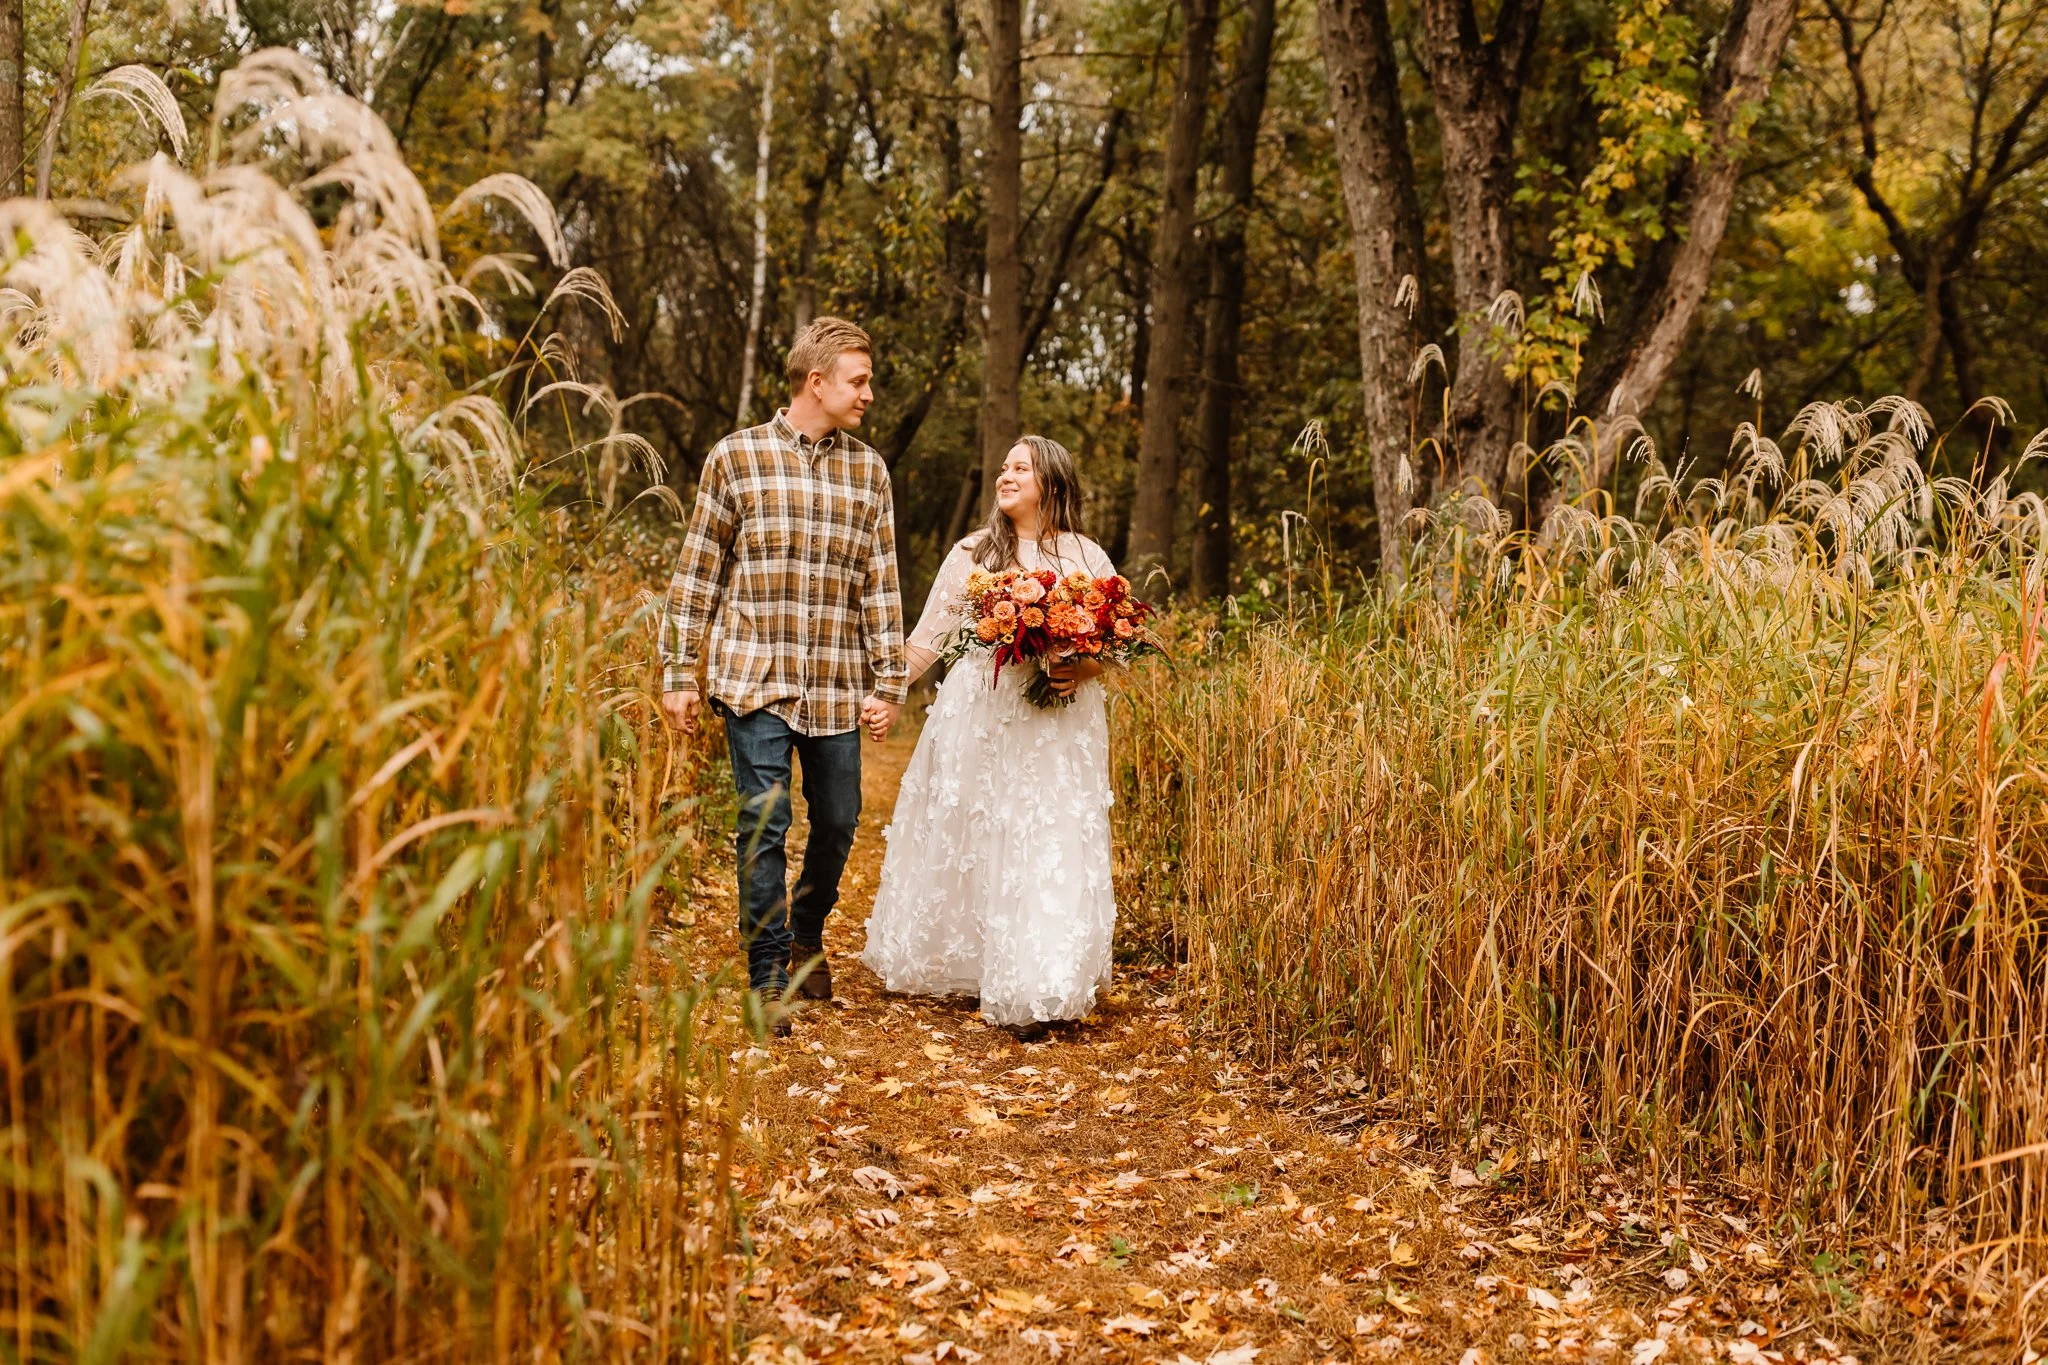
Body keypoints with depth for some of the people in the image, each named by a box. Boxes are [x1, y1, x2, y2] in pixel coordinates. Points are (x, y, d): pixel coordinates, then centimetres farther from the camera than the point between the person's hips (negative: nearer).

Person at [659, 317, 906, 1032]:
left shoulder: (868, 471, 9)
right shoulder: (735, 457, 1)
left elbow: (881, 584, 10)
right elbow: (697, 572, 3)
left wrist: (888, 682, 6)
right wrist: (678, 673, 0)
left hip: (838, 686, 3)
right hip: (755, 676, -3)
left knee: (837, 823, 11)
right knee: (764, 825, -6)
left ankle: (807, 937, 37)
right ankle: (769, 978, 6)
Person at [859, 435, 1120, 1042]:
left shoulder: (1087, 558, 6)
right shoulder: (972, 553, 8)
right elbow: (928, 638, 8)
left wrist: (1083, 670, -13)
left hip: (1058, 725, -1)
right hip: (977, 718, 1)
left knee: (1049, 849, -6)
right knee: (967, 843, 5)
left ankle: (1032, 993, -4)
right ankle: (962, 966, 21)